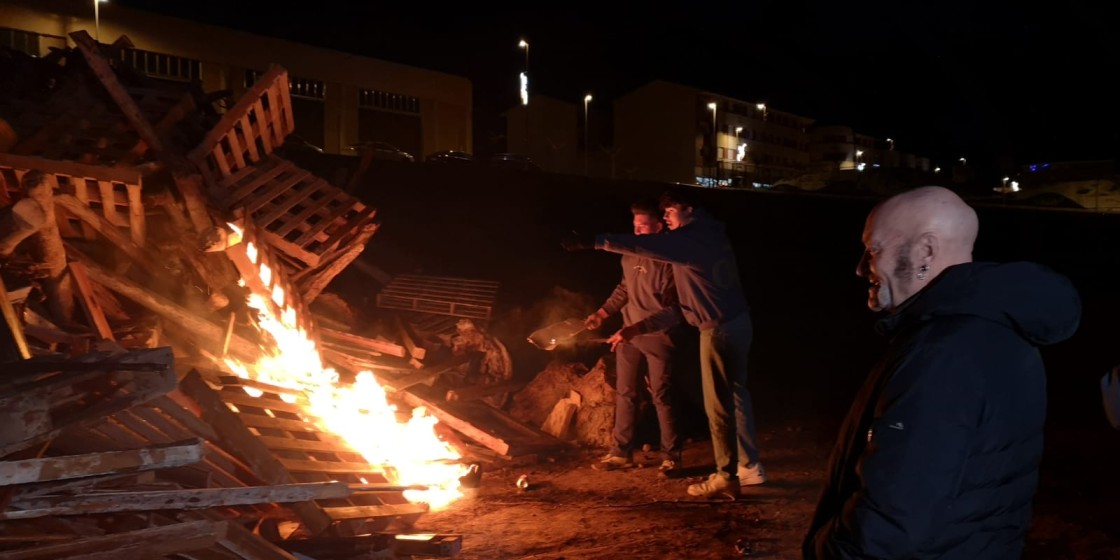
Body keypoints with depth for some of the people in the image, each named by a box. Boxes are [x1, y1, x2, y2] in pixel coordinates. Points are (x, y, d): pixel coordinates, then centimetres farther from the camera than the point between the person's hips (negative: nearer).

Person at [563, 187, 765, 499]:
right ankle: (750, 467, 27)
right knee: (736, 394, 18)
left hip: (719, 329, -10)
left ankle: (726, 477, 12)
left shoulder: (691, 238, -17)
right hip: (739, 322, 10)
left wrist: (595, 242, -33)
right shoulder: (712, 233, 12)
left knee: (718, 405, 1)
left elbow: (643, 245, -28)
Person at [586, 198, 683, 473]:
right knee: (625, 393, 12)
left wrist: (637, 328, -29)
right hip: (628, 334, 6)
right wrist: (602, 312, 8)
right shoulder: (630, 255, -1)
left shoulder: (669, 261, -20)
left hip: (657, 337, -6)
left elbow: (674, 311, -23)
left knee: (661, 396, 4)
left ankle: (671, 455, 19)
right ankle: (621, 452, 23)